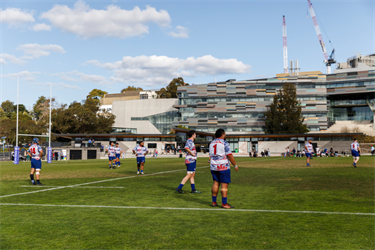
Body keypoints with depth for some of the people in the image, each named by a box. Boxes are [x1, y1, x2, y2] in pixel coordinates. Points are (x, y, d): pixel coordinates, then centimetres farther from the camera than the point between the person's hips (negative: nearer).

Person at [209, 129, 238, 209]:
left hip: (213, 166, 7)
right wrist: (235, 165, -5)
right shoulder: (224, 143, -11)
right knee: (224, 185, -3)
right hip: (223, 167, -7)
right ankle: (224, 204, -2)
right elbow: (230, 156, -14)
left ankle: (214, 202, 15)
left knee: (216, 183, 13)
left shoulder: (211, 143, 11)